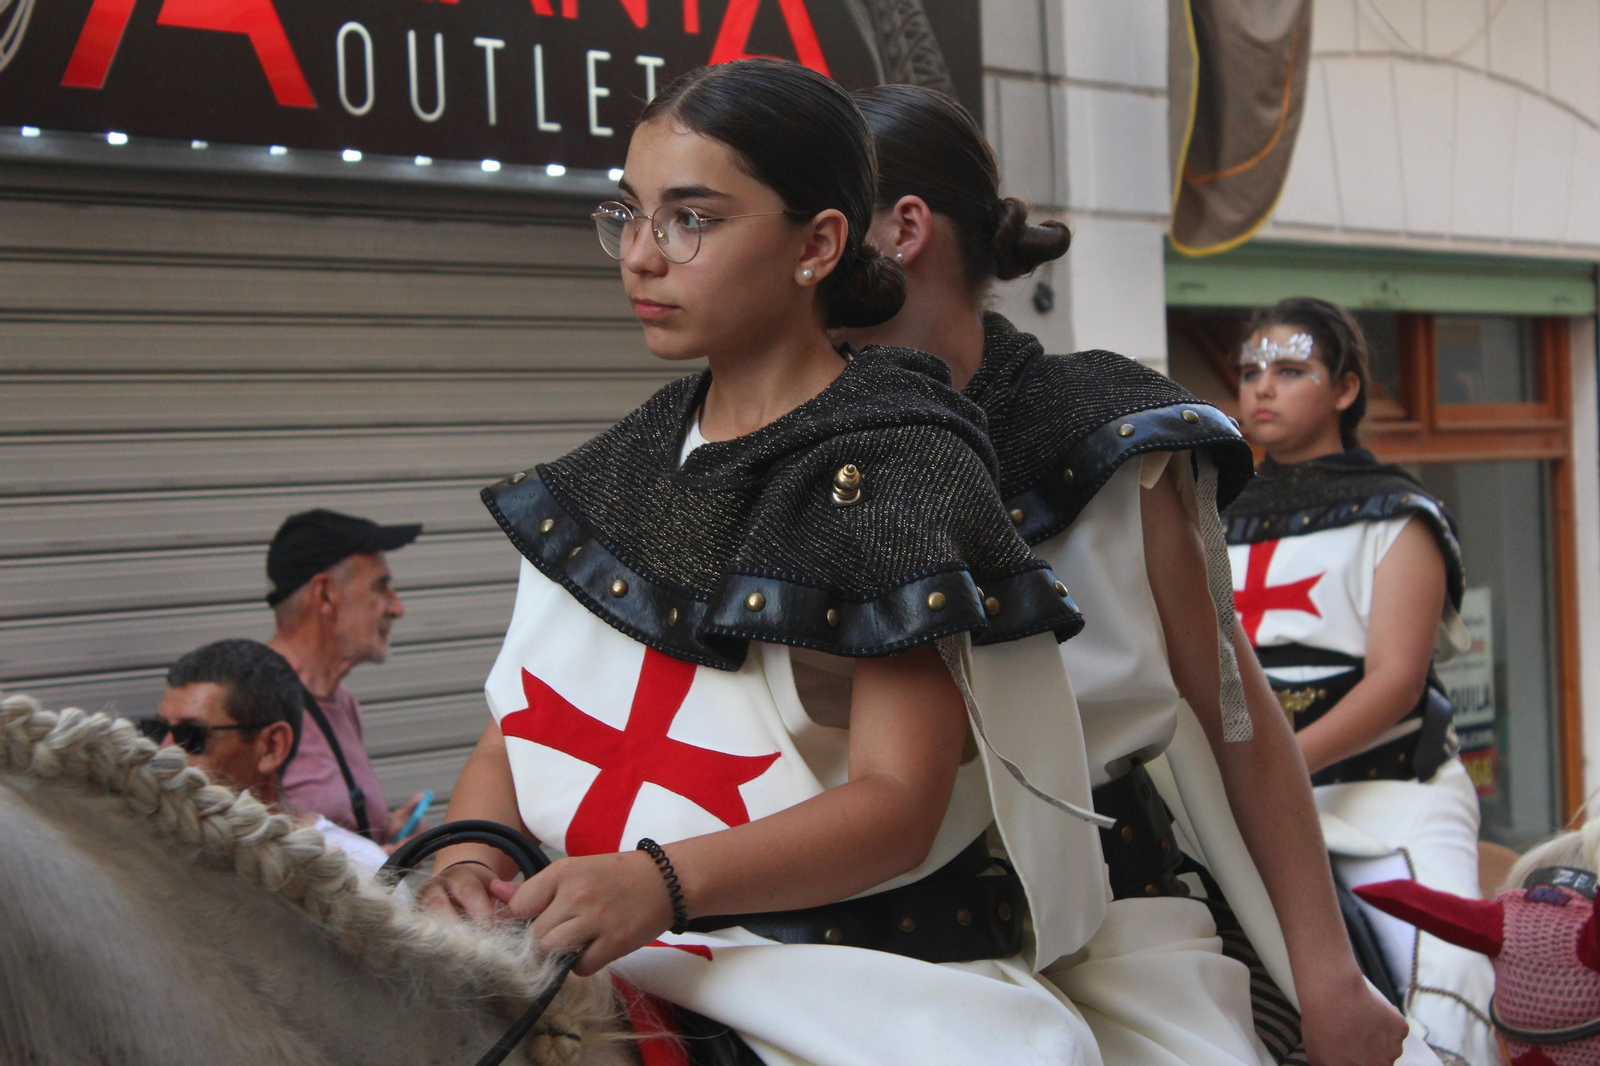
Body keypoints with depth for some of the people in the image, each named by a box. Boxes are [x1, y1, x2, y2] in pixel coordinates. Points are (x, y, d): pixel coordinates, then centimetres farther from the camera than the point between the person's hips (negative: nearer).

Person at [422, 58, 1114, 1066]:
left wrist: (663, 881, -29)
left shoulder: (901, 469, -7)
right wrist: (475, 847, -12)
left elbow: (895, 801, -15)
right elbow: (516, 730, 10)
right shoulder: (623, 466, 13)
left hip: (850, 967, -4)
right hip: (586, 946, 5)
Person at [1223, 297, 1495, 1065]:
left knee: (1441, 975, -20)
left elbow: (1395, 678, -8)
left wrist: (1286, 758, -23)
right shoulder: (1220, 522, 18)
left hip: (1383, 792, -3)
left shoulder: (1395, 517, 4)